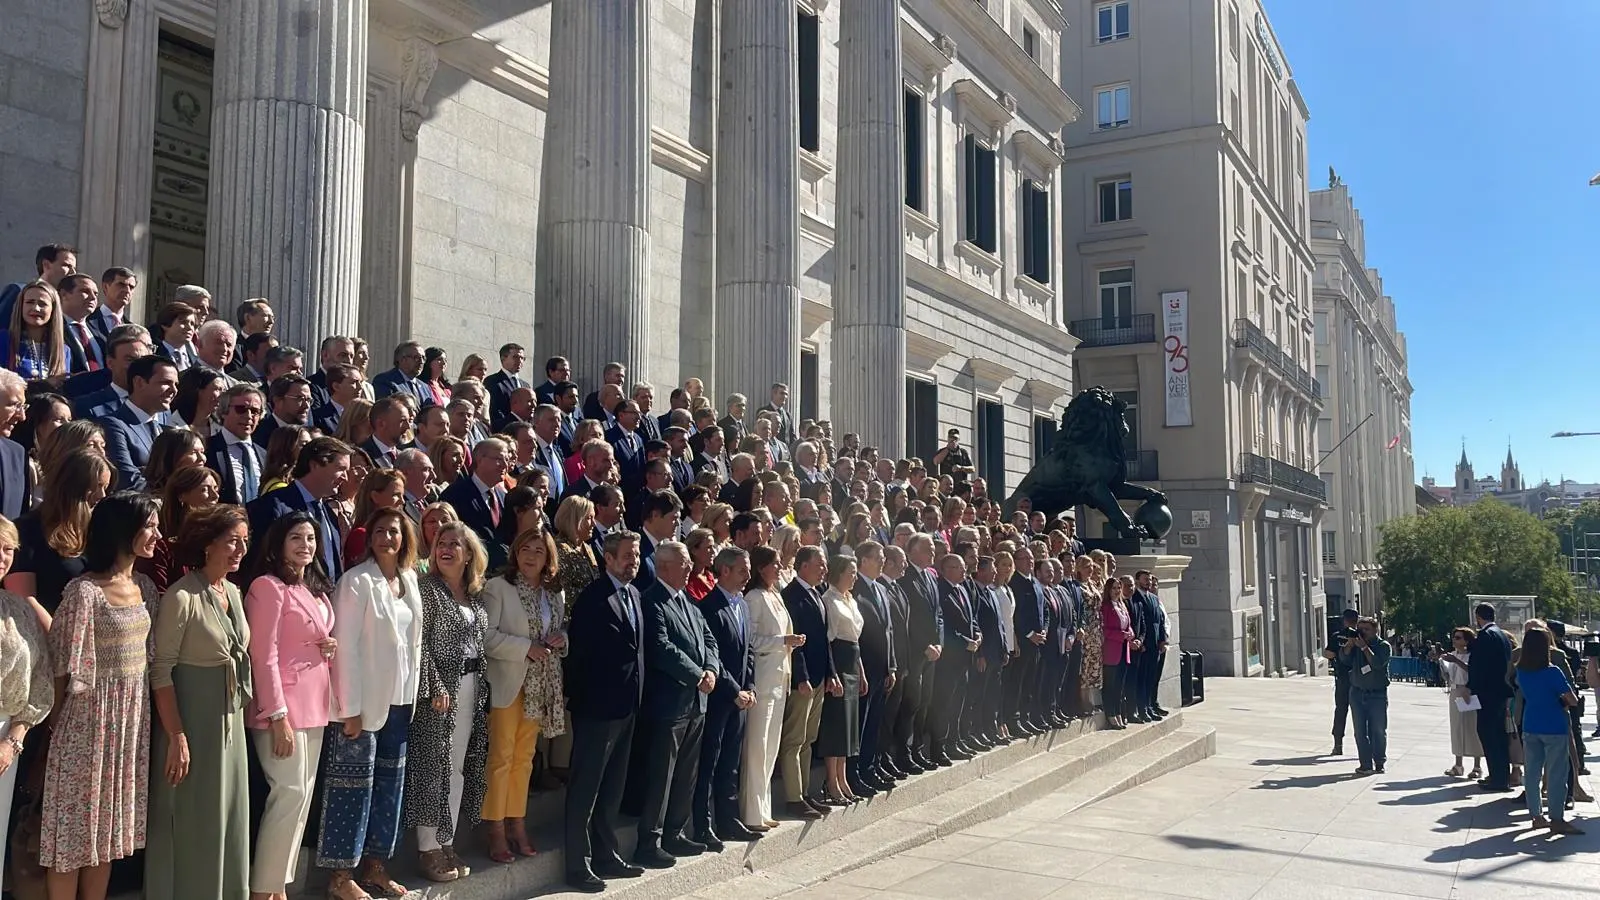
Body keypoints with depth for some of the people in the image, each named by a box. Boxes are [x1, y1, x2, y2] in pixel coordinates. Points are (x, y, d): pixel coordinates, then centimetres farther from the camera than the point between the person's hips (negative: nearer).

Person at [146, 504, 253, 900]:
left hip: (230, 720, 7)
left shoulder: (233, 592, 5)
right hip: (192, 720, -7)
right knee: (191, 820, 4)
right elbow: (160, 671, -17)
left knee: (226, 815, 15)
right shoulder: (182, 597, -17)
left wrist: (240, 713, 11)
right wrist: (176, 736, -19)